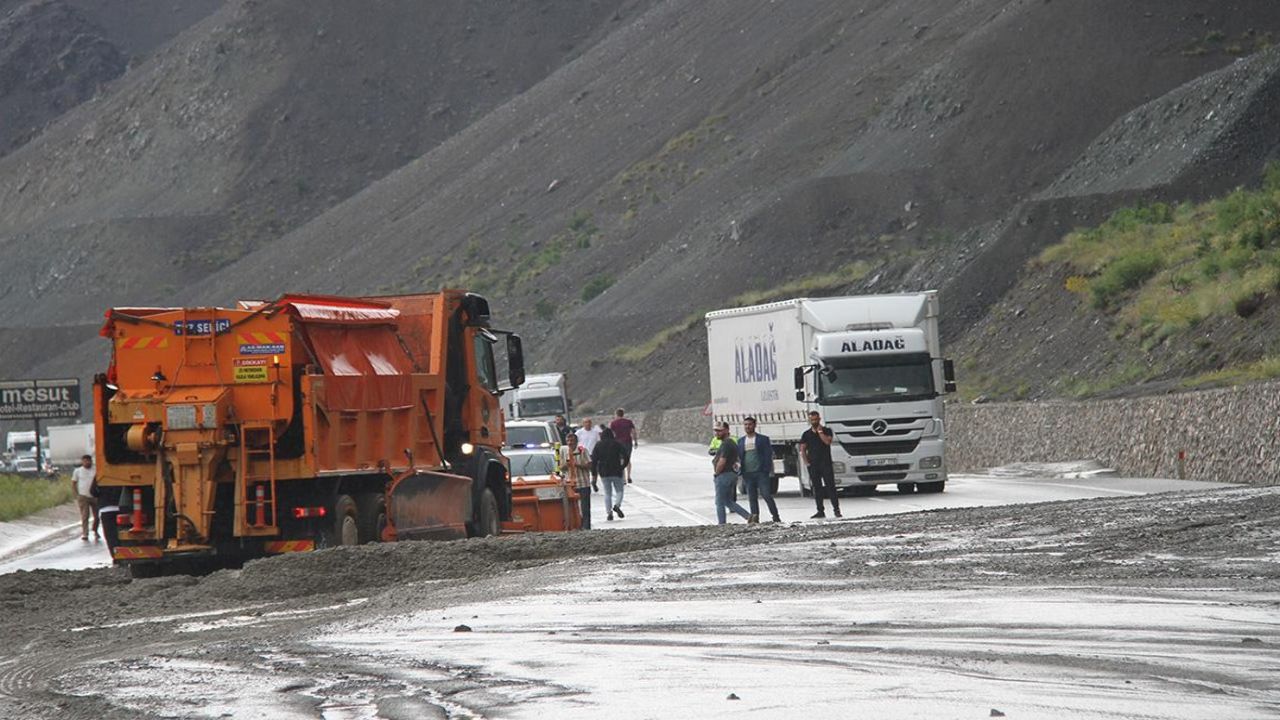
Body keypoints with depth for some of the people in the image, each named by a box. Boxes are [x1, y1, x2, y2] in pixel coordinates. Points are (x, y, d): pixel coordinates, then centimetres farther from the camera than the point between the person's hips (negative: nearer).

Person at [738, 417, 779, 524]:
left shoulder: (763, 439, 3)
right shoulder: (741, 441, 14)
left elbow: (768, 455, -1)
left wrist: (767, 470, -11)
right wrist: (741, 472, 3)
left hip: (761, 472, -4)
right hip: (747, 474, 4)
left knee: (766, 495, -9)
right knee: (752, 498, 3)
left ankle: (776, 518, -2)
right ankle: (755, 517, 5)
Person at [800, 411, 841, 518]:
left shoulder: (826, 431, 5)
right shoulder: (807, 434, 11)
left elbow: (827, 441, -14)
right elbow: (802, 450, 11)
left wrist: (820, 431, -8)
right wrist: (806, 462, -1)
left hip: (826, 464, -3)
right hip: (813, 465, 3)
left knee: (830, 486, -7)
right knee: (817, 488, 3)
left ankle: (836, 509, -5)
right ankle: (820, 511, 7)